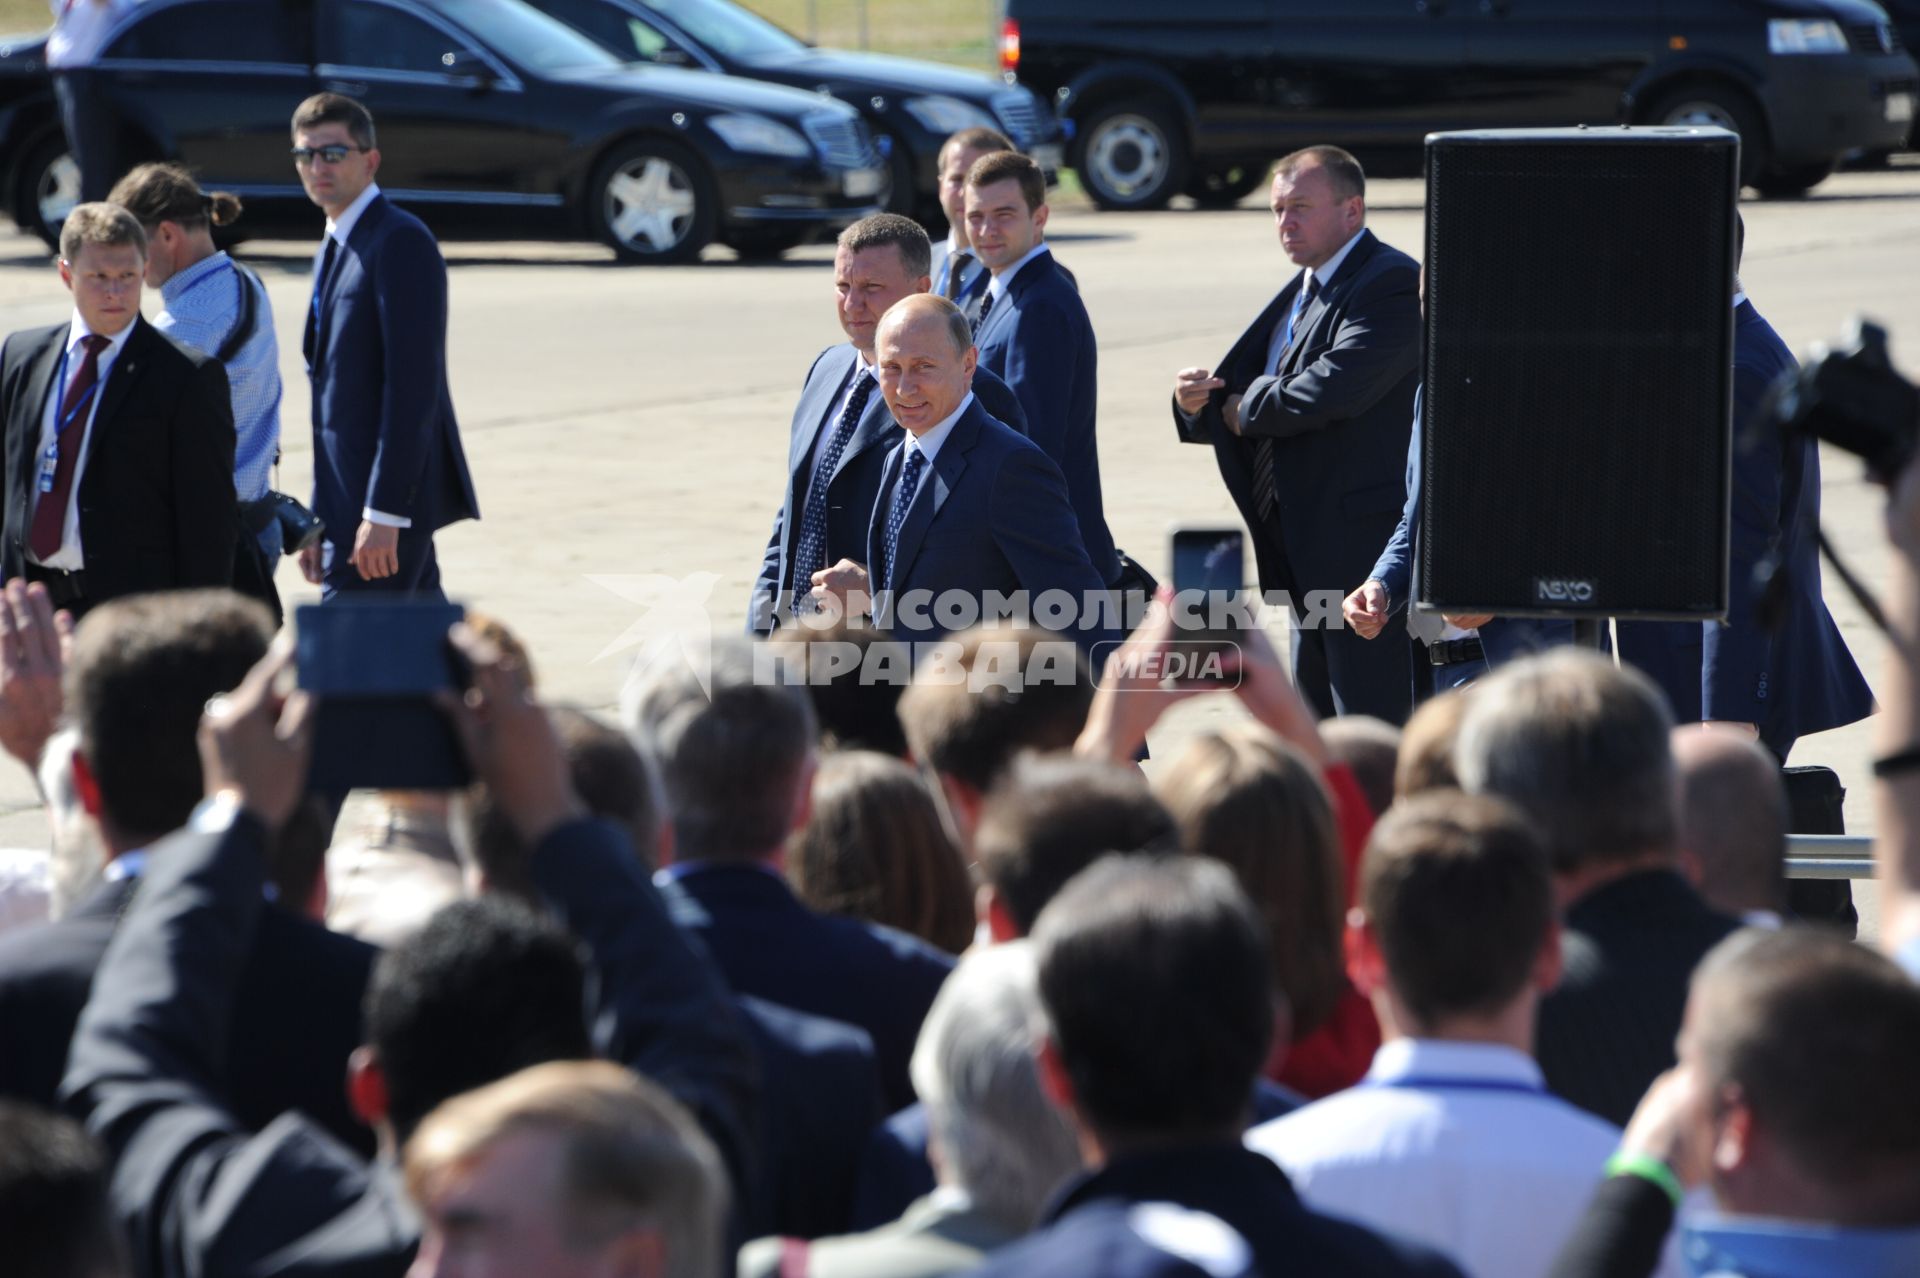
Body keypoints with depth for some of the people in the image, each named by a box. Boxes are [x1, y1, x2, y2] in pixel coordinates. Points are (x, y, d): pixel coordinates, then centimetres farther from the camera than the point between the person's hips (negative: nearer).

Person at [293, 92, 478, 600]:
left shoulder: (401, 242, -12)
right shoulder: (334, 250, 19)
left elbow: (413, 386, -19)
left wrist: (383, 514, -24)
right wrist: (321, 520, 18)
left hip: (386, 499, -9)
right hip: (348, 501, 9)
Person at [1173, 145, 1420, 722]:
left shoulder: (1391, 285, -12)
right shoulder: (1301, 291, 18)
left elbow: (1332, 392, -25)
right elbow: (1239, 406, 18)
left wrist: (1245, 409, -9)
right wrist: (1197, 403, -5)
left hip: (1362, 540, -10)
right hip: (1307, 555, 10)